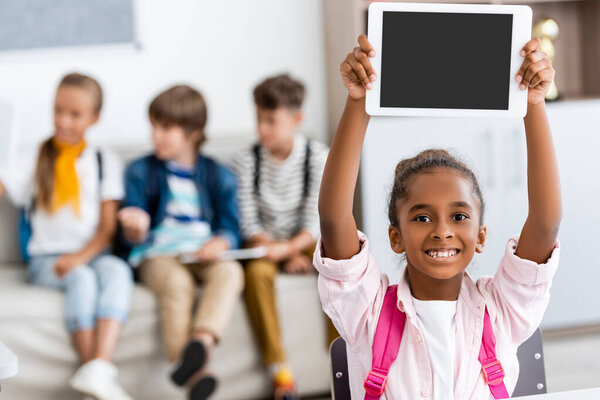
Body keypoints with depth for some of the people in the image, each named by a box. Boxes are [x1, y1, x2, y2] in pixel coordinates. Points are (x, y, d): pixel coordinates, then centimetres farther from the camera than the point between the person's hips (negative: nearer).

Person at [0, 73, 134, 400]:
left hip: (92, 253, 1)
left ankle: (98, 369, -49)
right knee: (83, 279, -33)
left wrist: (81, 256, -13)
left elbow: (108, 227, 4)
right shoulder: (34, 161, 13)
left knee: (117, 271, -33)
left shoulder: (105, 163, 14)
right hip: (47, 258, -1)